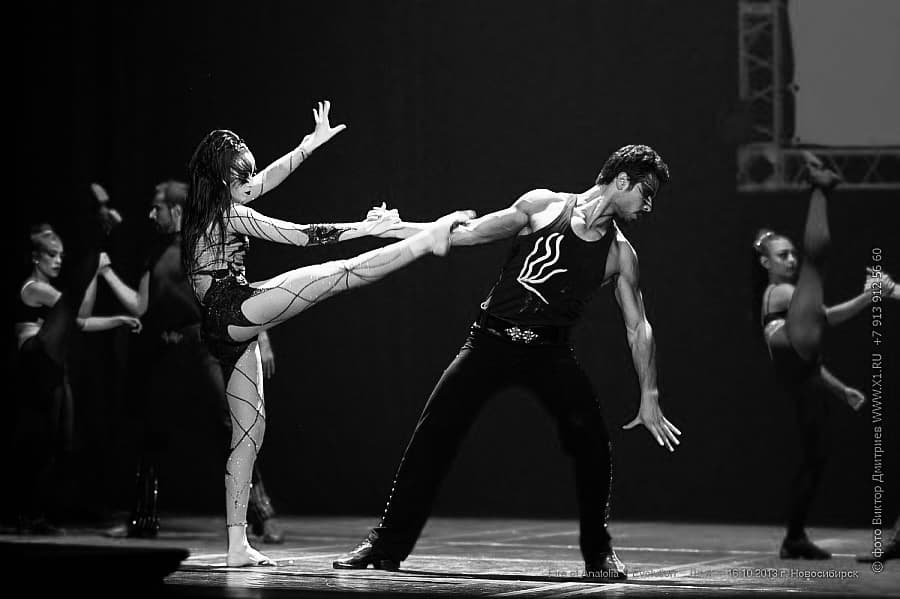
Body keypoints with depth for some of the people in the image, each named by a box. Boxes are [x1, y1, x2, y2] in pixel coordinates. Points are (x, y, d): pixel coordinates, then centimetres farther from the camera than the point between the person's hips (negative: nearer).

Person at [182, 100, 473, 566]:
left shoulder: (208, 209, 16)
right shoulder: (232, 215, -7)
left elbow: (270, 177, 27)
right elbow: (304, 235, -6)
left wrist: (313, 142, 30)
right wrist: (366, 227, 0)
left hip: (224, 331, 9)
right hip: (235, 312, -9)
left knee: (250, 429, 9)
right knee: (338, 274, -15)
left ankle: (237, 546, 7)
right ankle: (429, 239, -22)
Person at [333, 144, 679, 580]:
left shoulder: (619, 254, 4)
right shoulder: (544, 206, -2)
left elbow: (638, 328, 6)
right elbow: (468, 234, 3)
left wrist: (649, 398, -2)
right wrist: (393, 228, -2)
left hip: (550, 351, 1)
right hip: (492, 341, -1)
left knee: (591, 441, -16)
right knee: (434, 432, -10)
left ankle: (598, 552, 4)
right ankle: (387, 546, -1)